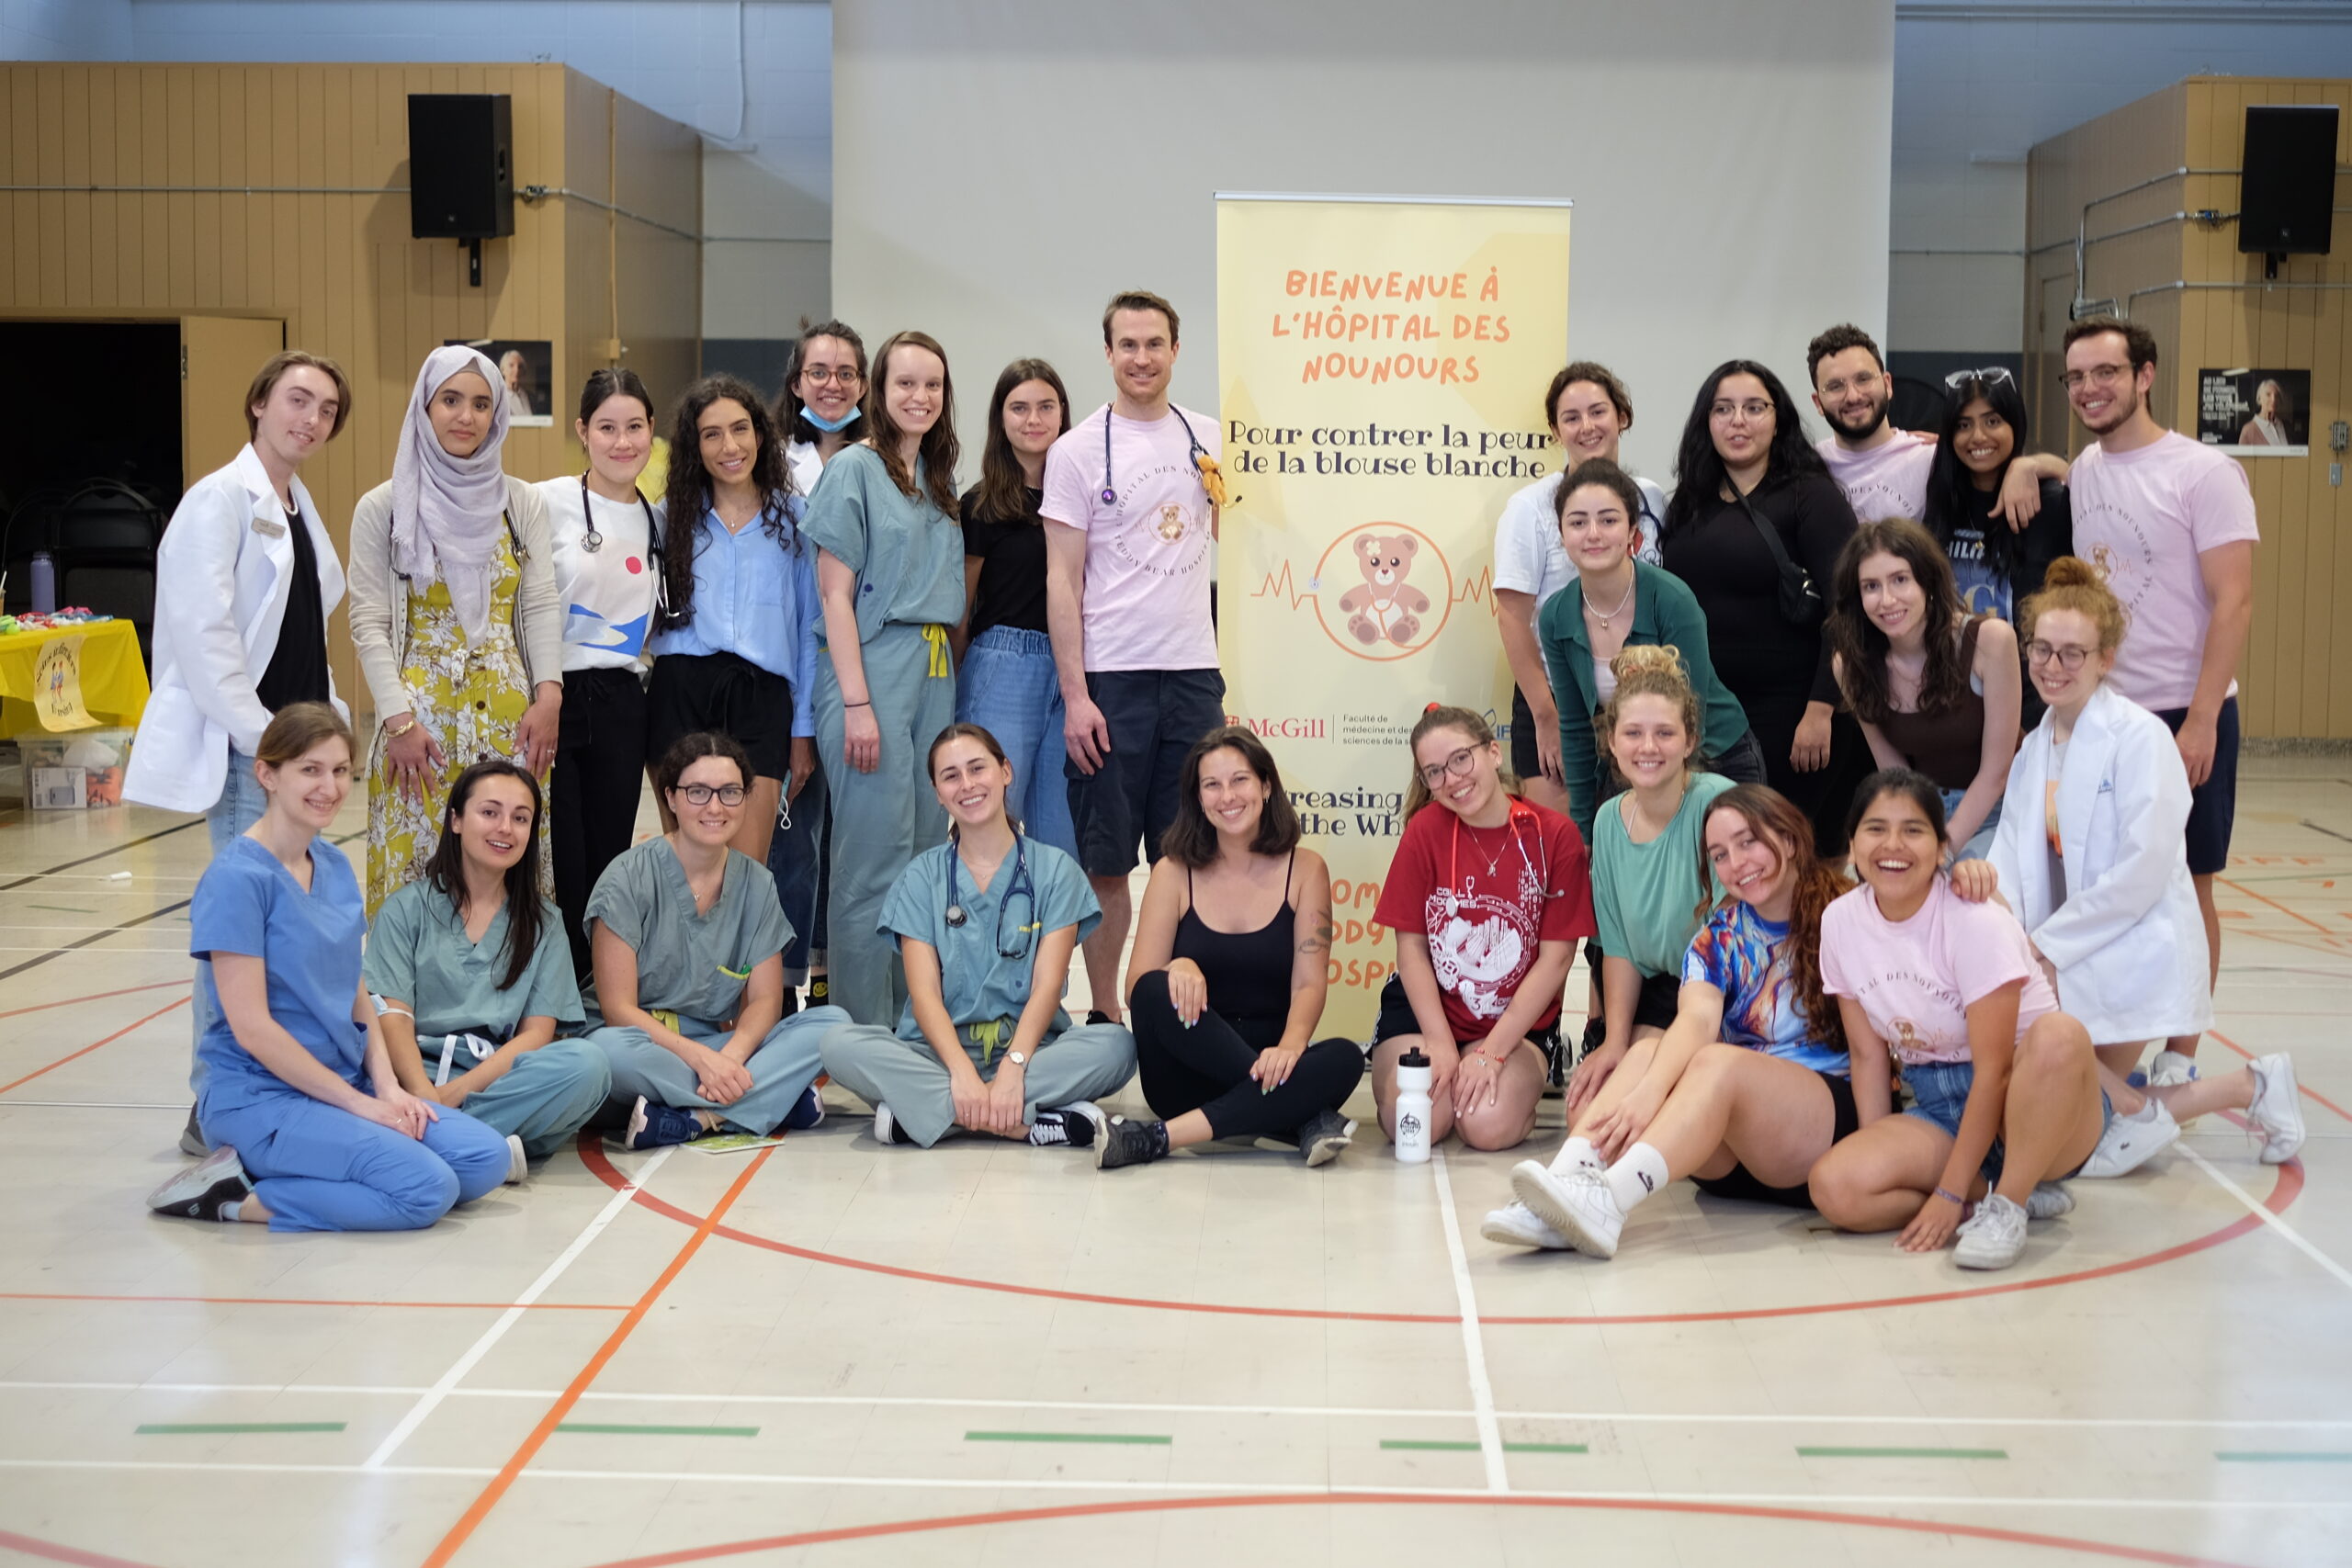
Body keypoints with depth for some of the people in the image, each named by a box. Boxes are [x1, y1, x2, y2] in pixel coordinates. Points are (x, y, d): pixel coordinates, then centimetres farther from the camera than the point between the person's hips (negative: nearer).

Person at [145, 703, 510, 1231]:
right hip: (260, 1094, -8)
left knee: (486, 1158, -7)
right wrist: (359, 1104, -15)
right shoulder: (238, 879, -15)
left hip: (345, 1083, 8)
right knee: (425, 1188, -23)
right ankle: (234, 1197, -7)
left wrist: (386, 1085, -3)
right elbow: (251, 1028, -17)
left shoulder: (335, 866, 9)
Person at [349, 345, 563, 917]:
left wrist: (548, 696, -8)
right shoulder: (383, 507, 3)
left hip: (508, 717, 2)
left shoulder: (522, 504, 9)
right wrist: (399, 719, -9)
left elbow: (542, 606, 5)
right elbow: (369, 624, -1)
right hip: (422, 713, -2)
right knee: (418, 868, -3)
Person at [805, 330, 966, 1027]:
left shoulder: (940, 479, 16)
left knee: (926, 847, 9)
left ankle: (914, 1022, 17)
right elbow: (835, 591, -10)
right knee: (876, 856, -7)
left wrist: (950, 678, 11)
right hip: (875, 665, -7)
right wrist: (856, 703, -16)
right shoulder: (855, 470, -5)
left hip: (935, 669, 7)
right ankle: (864, 1028, 0)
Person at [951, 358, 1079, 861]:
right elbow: (960, 611, 5)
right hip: (1003, 665, -3)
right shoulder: (981, 507, 1)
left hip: (1071, 669, 3)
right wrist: (950, 695, 5)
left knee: (1061, 830, 6)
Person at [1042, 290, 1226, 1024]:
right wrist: (1074, 695, -12)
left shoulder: (1208, 438, 10)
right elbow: (1062, 580, -4)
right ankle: (1104, 1010, 12)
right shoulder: (1078, 450, -2)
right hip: (1112, 678, -4)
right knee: (1108, 859, 1)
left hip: (1194, 669, 4)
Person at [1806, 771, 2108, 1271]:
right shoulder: (1841, 922, -3)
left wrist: (1951, 1193, -21)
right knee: (1834, 1187, -25)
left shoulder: (1976, 922, -19)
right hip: (1937, 1112, 4)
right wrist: (1881, 1158, -3)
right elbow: (1867, 1054, 4)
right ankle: (2005, 1193, -7)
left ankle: (2007, 1205, -21)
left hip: (2028, 1104, -4)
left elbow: (1992, 1070, -20)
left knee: (2060, 1035, -39)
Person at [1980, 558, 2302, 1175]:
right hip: (2062, 965, 8)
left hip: (2130, 958, -8)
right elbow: (2016, 855, 5)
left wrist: (2047, 946, -15)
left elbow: (2144, 870, -18)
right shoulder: (2035, 748, 12)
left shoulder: (2141, 737, -12)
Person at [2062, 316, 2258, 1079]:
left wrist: (2199, 720, -18)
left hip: (2183, 714, -5)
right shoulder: (2081, 472, 7)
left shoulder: (2203, 473, -10)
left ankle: (2179, 1057, 14)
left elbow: (2234, 604, -13)